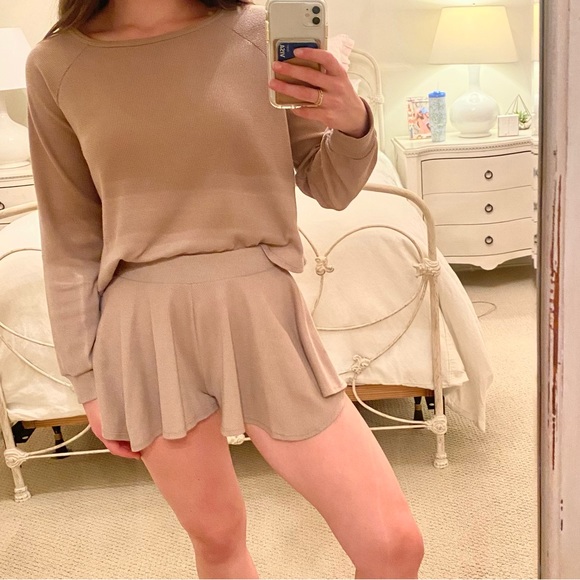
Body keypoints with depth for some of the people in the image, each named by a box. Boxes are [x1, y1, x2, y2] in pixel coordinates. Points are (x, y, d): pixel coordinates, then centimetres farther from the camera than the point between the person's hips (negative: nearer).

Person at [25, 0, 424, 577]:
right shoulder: (56, 64, 0)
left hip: (262, 312, 0)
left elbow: (329, 188, 7)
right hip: (147, 330, 1)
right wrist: (88, 378, 6)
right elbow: (70, 242, 5)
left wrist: (352, 123, -14)